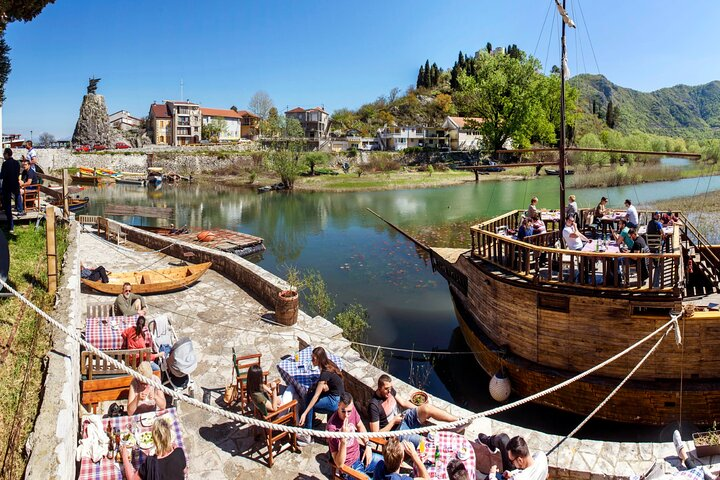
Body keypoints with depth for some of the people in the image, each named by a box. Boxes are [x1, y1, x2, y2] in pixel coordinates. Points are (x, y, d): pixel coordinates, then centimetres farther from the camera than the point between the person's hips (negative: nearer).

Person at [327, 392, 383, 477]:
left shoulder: (352, 409, -13)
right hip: (349, 466, -7)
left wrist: (367, 445, 1)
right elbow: (339, 463, -29)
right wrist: (343, 440, -40)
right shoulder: (332, 427, -32)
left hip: (360, 454, 7)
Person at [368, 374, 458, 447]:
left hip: (405, 418, 6)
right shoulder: (374, 406, -24)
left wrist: (420, 410, 3)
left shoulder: (389, 390, -3)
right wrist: (393, 421, -21)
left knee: (427, 408, -18)